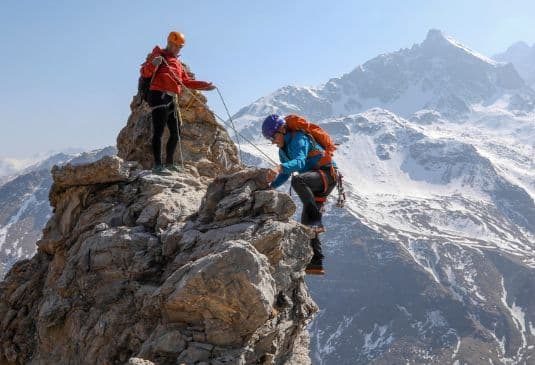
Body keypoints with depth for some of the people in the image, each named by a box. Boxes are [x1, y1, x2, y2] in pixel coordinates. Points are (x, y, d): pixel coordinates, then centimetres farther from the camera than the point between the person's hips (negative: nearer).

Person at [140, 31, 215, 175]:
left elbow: (187, 81, 28)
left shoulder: (177, 62, 26)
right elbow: (144, 73, -9)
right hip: (159, 96, -8)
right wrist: (153, 64, -30)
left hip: (172, 100, 9)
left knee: (176, 133, 11)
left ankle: (169, 163, 22)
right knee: (158, 132, -13)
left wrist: (204, 85, 18)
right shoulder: (158, 54, 3)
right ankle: (158, 165, -17)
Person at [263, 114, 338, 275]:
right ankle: (316, 263, 7)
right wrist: (271, 186, 4)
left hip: (327, 175, -10)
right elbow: (286, 173, 21)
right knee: (306, 224, 4)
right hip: (315, 183, 10)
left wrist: (280, 168, -53)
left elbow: (300, 161, -36)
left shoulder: (298, 139, -17)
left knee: (298, 180, -38)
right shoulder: (283, 149, 12)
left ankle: (316, 221, -32)